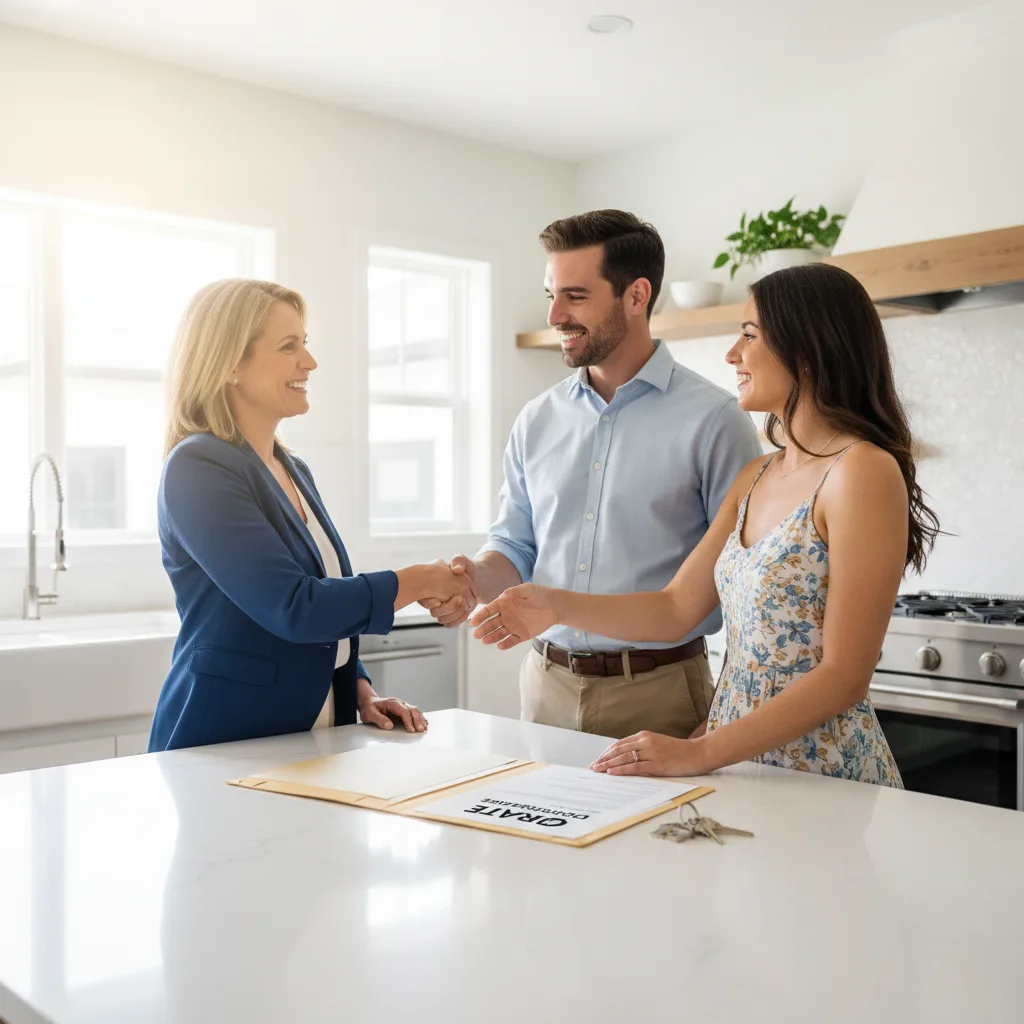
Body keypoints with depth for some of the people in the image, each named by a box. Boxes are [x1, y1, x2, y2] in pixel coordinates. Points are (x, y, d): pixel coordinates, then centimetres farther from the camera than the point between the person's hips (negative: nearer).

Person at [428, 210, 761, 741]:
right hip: (546, 685, 5)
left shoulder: (712, 418, -8)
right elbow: (515, 546, 12)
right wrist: (475, 578, -10)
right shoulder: (537, 420, 7)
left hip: (656, 695, -4)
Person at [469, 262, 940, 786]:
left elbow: (845, 678, -18)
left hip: (820, 772, -6)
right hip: (739, 763, 6)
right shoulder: (756, 477, 9)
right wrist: (559, 606, -5)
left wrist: (701, 753, -20)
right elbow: (676, 607, 8)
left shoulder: (863, 472, -15)